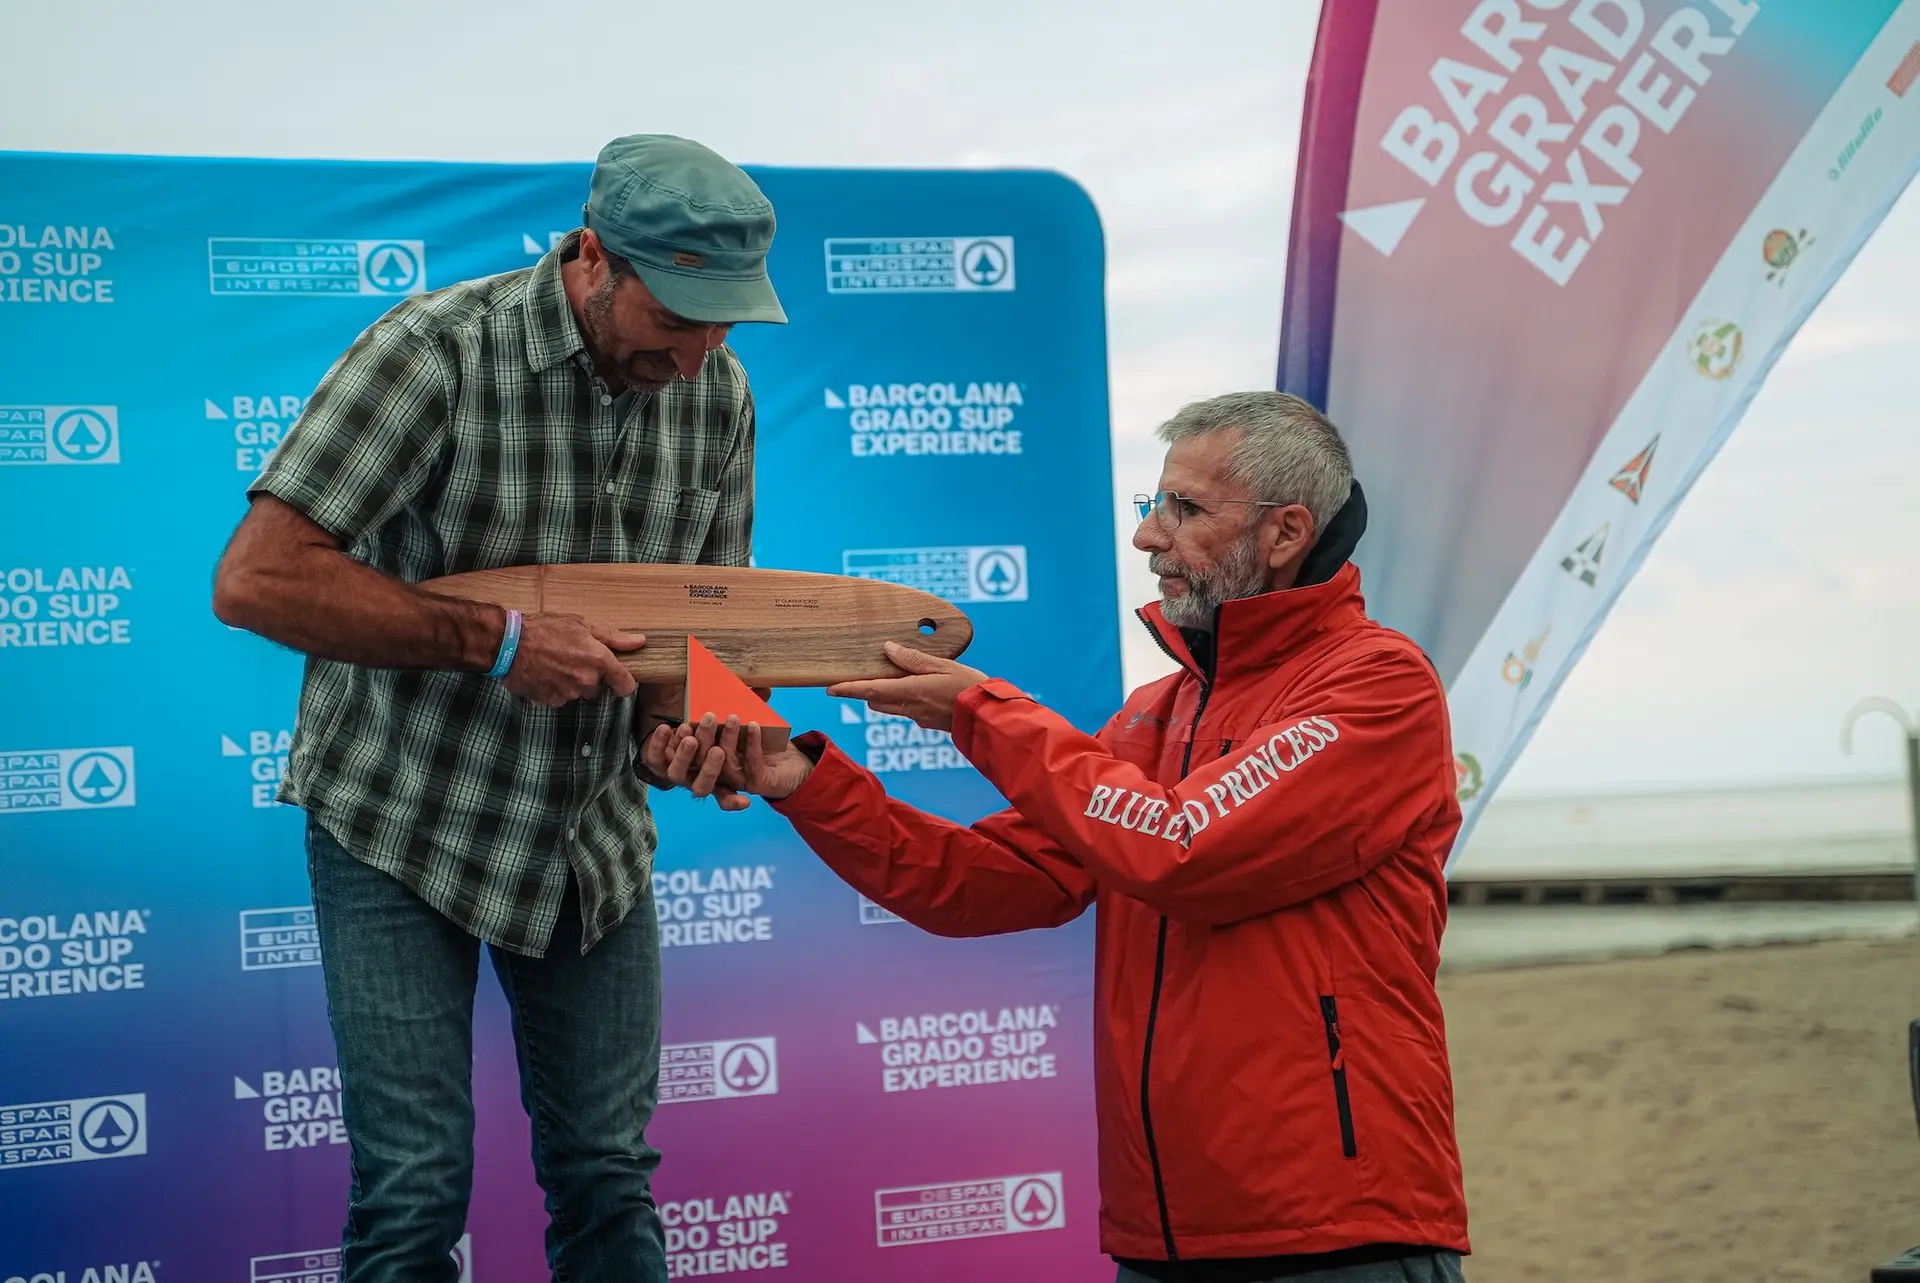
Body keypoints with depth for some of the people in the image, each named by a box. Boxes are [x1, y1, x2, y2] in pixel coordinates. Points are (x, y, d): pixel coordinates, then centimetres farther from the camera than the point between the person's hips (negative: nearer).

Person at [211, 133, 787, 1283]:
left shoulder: (717, 391, -3)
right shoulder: (438, 349, -20)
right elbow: (257, 579, -24)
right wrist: (495, 641, -27)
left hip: (591, 830, 5)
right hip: (403, 821, -5)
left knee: (609, 1176, 9)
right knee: (416, 1189, -5)